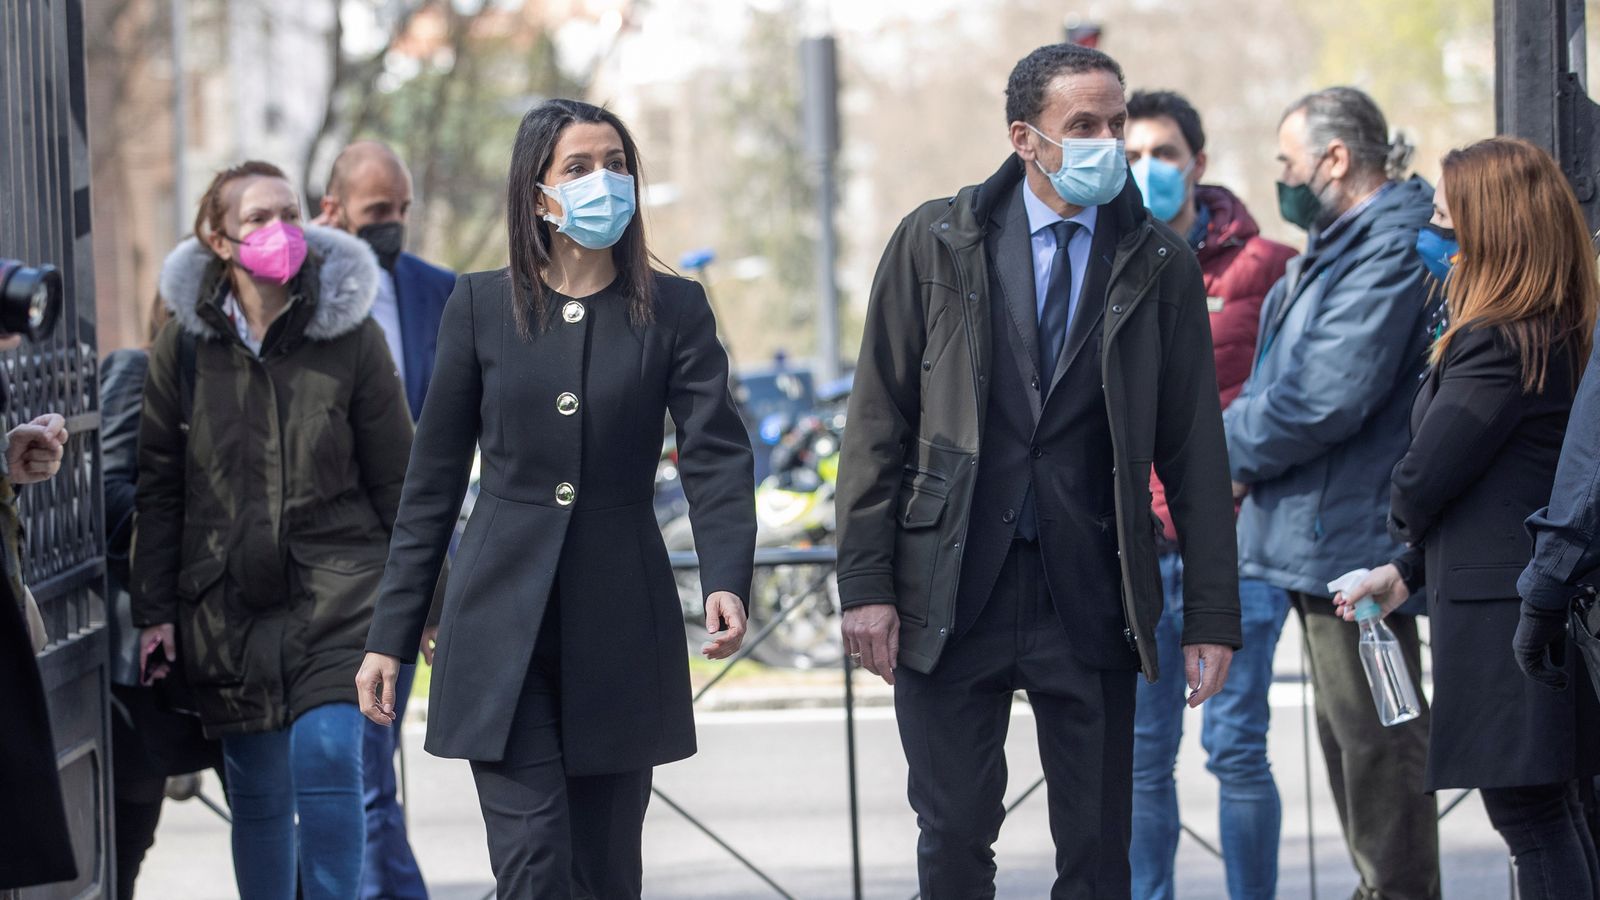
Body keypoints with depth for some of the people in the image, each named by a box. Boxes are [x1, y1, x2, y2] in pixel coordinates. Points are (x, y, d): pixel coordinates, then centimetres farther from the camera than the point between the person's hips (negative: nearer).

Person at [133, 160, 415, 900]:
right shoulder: (184, 346, 4)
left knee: (326, 755, -17)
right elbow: (159, 486, 8)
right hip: (228, 602, 2)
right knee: (257, 791, 6)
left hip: (336, 589, -2)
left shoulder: (351, 335, 0)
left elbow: (396, 476, 4)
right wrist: (154, 609, 5)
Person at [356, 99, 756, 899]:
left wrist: (727, 581, -25)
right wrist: (390, 637, 4)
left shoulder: (673, 310, 3)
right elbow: (433, 482, 7)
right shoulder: (481, 306, 4)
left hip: (621, 630, 1)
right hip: (502, 629, -1)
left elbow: (716, 457, -6)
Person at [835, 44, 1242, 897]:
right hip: (952, 592, -1)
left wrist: (1212, 617, 1)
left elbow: (1195, 450, 5)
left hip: (1091, 595, 1)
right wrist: (865, 583, -4)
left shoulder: (1160, 265, 4)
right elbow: (878, 421, 3)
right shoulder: (934, 242, 2)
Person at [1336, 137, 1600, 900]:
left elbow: (1422, 482, -17)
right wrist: (1407, 572, 16)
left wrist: (1403, 522, 8)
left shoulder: (1494, 348, -18)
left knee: (1528, 814, -7)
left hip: (1500, 612, -10)